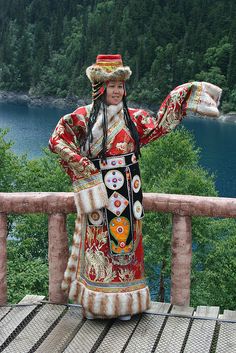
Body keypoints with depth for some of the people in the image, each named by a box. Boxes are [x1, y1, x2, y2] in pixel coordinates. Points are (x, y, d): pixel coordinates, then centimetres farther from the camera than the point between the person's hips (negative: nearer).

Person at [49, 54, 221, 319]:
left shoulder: (133, 117, 7)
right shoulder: (84, 116, -1)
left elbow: (157, 128, -3)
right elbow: (57, 141, -4)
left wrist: (182, 98, -5)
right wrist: (83, 166, -11)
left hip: (127, 190, 3)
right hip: (98, 189, -2)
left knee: (125, 238, 7)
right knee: (98, 242, 4)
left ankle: (124, 300, 22)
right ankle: (93, 301, 20)